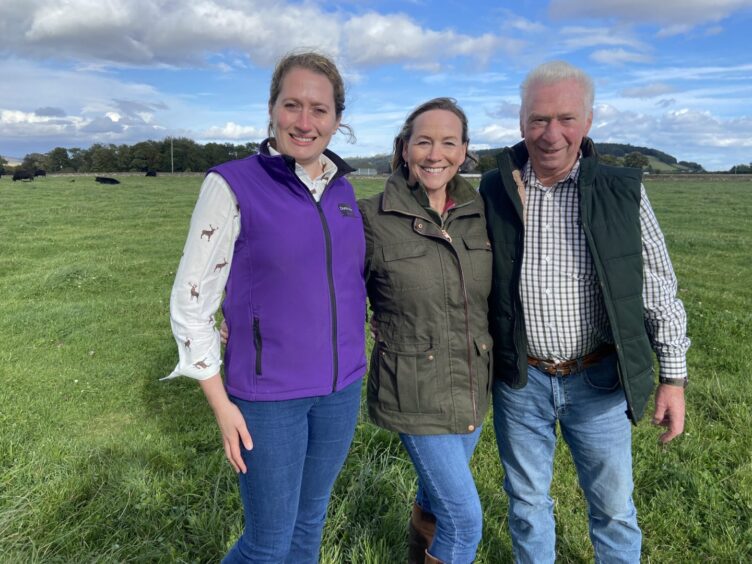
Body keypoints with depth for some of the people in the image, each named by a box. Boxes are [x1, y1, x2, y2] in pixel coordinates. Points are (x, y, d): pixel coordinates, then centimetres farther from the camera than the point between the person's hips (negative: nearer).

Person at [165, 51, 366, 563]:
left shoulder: (343, 190, 4)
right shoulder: (234, 185, -12)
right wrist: (222, 405, -10)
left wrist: (356, 366, 14)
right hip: (269, 395, -5)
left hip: (341, 388, 5)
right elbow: (191, 300, -10)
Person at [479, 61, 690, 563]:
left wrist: (674, 377, 0)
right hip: (520, 380, 1)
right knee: (528, 502, 19)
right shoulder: (493, 193, -4)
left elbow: (658, 288, -1)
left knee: (614, 507, 16)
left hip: (598, 380, 0)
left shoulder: (623, 192, -6)